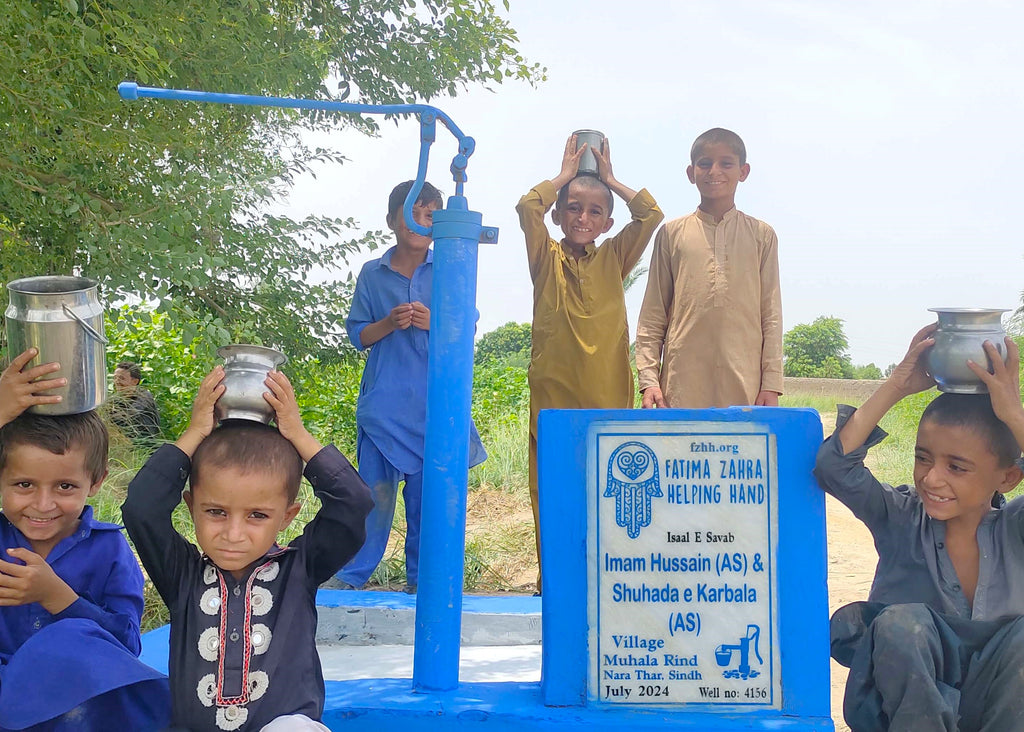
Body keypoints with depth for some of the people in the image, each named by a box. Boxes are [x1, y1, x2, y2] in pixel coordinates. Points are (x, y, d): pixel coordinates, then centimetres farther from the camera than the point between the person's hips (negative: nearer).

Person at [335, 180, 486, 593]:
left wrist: (432, 322, -13)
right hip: (384, 401, 0)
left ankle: (420, 579, 15)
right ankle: (353, 576, 11)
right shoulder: (373, 274, 7)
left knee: (428, 490, 4)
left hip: (436, 404, 0)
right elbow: (357, 335, 8)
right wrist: (390, 323, -12)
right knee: (375, 488, -2)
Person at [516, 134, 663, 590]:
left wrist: (609, 178, 10)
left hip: (607, 394, 1)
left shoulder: (614, 259, 12)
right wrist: (566, 173, 5)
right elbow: (527, 207, -8)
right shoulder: (547, 258, 7)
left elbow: (651, 214, 1)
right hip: (553, 390, -1)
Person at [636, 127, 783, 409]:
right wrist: (649, 378, -1)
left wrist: (771, 384, 0)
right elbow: (652, 317, 9)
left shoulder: (761, 235, 11)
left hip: (745, 386, 0)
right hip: (682, 383, 0)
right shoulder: (671, 234, 10)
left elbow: (771, 315, 8)